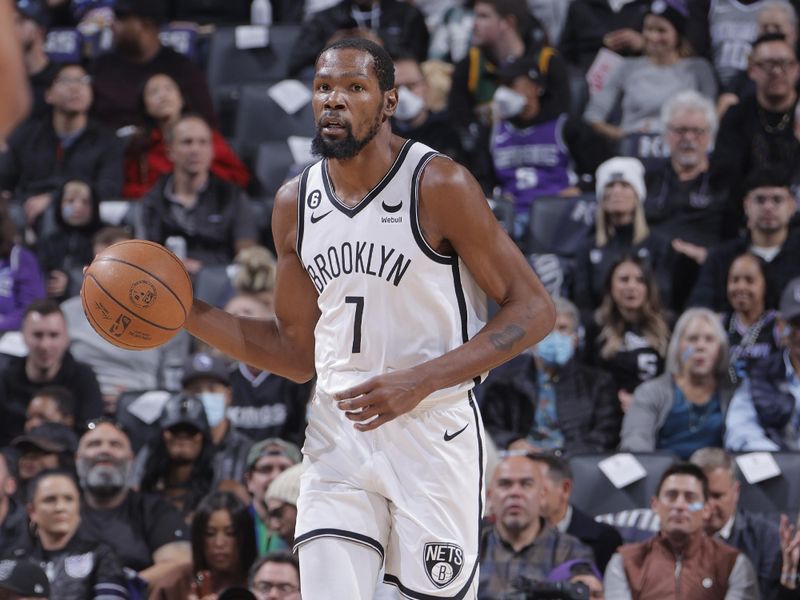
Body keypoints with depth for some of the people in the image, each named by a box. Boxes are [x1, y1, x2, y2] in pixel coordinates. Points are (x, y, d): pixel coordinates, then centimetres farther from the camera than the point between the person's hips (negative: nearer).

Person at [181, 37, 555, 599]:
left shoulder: (439, 185, -11)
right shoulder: (295, 203, 7)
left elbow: (534, 310, -10)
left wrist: (419, 381, -19)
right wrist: (186, 313, 3)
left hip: (433, 432, -4)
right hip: (337, 437, 4)